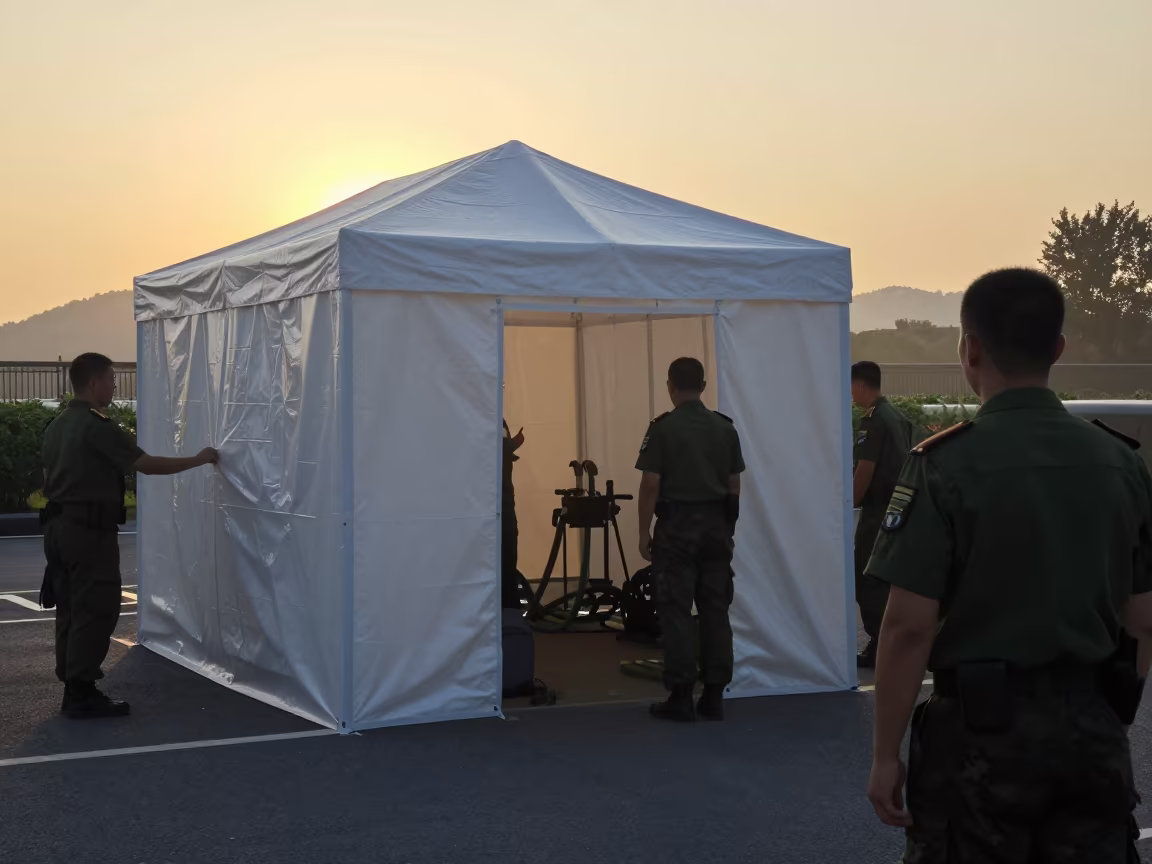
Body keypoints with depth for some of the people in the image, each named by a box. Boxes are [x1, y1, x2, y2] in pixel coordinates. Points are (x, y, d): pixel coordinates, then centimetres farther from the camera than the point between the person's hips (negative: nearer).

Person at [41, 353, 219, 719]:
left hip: (59, 525, 9)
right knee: (96, 611, -4)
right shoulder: (98, 427, -15)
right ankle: (81, 694, -3)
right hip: (89, 530, -9)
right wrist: (198, 459, -6)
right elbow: (147, 464, -15)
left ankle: (72, 688, 16)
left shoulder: (57, 426, 12)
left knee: (70, 609, 12)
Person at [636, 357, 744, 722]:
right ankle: (714, 696, 9)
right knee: (715, 612, 8)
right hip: (717, 528, 5)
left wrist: (644, 533, -3)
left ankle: (681, 697, -2)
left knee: (676, 613, -1)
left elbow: (650, 485, -10)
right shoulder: (725, 427, 6)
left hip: (677, 528, -4)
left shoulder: (663, 428, -8)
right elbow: (734, 485, 8)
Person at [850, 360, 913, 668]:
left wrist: (851, 502, -8)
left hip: (877, 510, -9)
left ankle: (878, 647, -3)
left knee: (867, 579, -3)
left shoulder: (872, 420, -16)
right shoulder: (898, 416, 12)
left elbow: (865, 470, -18)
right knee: (888, 577, 14)